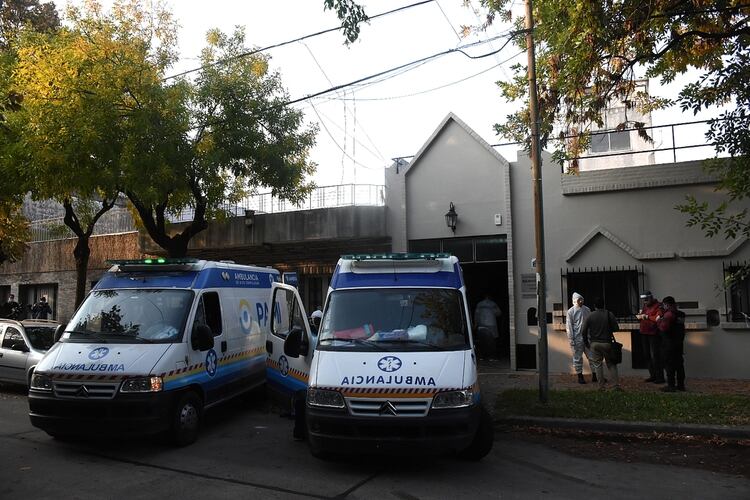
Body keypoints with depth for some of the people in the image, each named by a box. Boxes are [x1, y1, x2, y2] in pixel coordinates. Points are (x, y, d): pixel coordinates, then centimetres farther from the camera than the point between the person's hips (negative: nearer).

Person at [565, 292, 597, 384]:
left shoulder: (587, 310, 8)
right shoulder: (570, 312, -4)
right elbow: (569, 327, -5)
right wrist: (571, 340, -9)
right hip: (577, 339, -4)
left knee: (592, 356, 4)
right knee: (578, 358, 4)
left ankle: (594, 375, 13)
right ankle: (580, 376, 14)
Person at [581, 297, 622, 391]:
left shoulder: (590, 316, -4)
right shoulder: (609, 315, -5)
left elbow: (583, 331, -5)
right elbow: (616, 328, -4)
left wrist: (586, 342, 9)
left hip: (594, 344, 0)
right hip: (607, 343, 0)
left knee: (598, 365, 8)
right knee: (611, 364, 8)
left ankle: (601, 386, 9)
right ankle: (616, 385, 3)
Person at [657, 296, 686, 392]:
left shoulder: (669, 314, -16)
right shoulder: (680, 314, 12)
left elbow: (663, 327, -22)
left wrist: (658, 320, -7)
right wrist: (661, 319, 11)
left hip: (669, 343, -9)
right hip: (679, 342, 9)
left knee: (669, 364, -3)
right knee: (679, 363, 14)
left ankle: (671, 385, -1)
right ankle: (681, 384, 20)